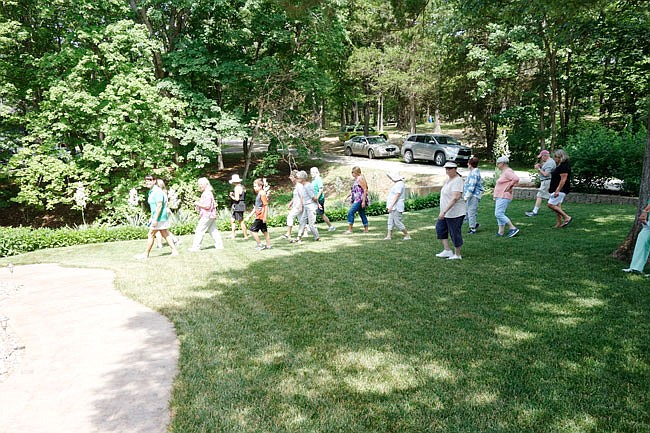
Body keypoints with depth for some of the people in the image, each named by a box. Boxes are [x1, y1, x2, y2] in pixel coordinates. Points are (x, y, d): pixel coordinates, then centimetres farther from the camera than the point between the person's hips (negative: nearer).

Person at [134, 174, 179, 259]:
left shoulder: (157, 191, -17)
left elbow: (159, 206, -23)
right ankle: (174, 251, 12)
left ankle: (146, 254, 7)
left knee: (151, 235, -2)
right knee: (165, 235, 10)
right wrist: (152, 217, 23)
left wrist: (155, 219, -24)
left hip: (159, 217, -10)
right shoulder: (151, 191, 14)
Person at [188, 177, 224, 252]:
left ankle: (195, 247, -2)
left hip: (207, 215, -10)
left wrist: (198, 204, -11)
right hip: (211, 215, 10)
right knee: (213, 230, 12)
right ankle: (219, 245, 14)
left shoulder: (207, 194, -15)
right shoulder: (207, 193, 17)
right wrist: (198, 206, 13)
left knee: (199, 231, -6)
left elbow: (207, 206, -21)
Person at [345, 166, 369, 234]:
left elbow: (365, 190, -16)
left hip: (360, 200, -10)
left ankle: (350, 230, -14)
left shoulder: (361, 179, -12)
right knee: (362, 214, 13)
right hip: (356, 200, 10)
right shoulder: (356, 179, 16)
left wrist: (363, 201, -20)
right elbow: (353, 190, 24)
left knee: (350, 212, -15)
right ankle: (366, 229, 20)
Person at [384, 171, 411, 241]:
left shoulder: (399, 184, -17)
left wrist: (391, 206, -25)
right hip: (393, 207, 11)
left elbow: (397, 196, -23)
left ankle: (407, 235, 5)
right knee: (390, 221, 10)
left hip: (396, 207, -11)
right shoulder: (396, 183, 15)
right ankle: (389, 236, 12)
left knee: (397, 222, -6)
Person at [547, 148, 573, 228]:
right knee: (557, 206, 12)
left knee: (550, 204, -13)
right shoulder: (559, 166, 14)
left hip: (561, 190, -11)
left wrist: (557, 190, -26)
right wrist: (551, 187, 22)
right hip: (558, 190, 11)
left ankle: (567, 217, -8)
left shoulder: (564, 166, -17)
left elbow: (563, 180, -23)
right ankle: (559, 223, 17)